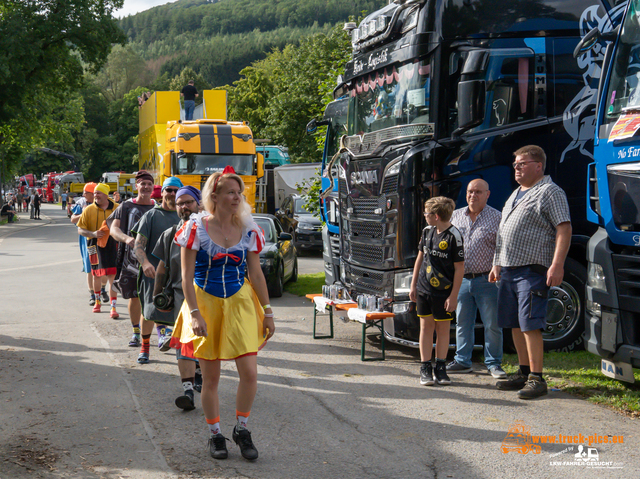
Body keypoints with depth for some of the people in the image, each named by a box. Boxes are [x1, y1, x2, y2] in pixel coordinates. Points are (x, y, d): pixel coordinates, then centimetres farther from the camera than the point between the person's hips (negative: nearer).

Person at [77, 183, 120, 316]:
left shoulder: (117, 209, 1)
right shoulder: (89, 210, 0)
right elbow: (80, 229, 1)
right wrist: (93, 233, -16)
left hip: (112, 244, -1)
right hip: (95, 244, 1)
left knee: (112, 276, -8)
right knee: (97, 275, 15)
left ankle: (113, 307, -6)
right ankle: (97, 301, 37)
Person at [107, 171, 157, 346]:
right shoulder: (126, 207, 6)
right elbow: (114, 228, -3)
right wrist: (127, 238, -23)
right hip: (131, 257, 0)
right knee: (133, 296, 6)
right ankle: (136, 333, 21)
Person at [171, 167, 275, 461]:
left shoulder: (248, 230, 4)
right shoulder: (196, 228, -6)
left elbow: (256, 274, 9)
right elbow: (187, 276, -8)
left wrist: (267, 311, 7)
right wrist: (195, 314, -16)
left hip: (240, 302, 2)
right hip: (205, 303, -2)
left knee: (250, 372, -7)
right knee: (210, 377, 5)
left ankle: (241, 430, 14)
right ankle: (215, 435, 22)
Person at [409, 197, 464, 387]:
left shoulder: (453, 236, -14)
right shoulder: (427, 231, 5)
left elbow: (459, 268, -12)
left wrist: (453, 296, -13)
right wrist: (413, 285, 15)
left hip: (443, 292, -5)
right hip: (424, 289, 5)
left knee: (443, 328, 6)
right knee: (426, 326, 6)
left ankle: (440, 368, 16)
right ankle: (425, 368, 11)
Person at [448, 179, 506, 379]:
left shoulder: (496, 217, -1)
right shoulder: (455, 216, 12)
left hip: (487, 280, -4)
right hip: (461, 279, 4)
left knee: (492, 324, 1)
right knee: (462, 323, 10)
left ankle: (493, 363, 12)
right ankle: (462, 361, 21)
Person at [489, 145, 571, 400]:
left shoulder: (550, 192, -6)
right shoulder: (516, 194, 22)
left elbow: (564, 229, -14)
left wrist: (557, 265, -23)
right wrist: (497, 264, 25)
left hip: (531, 270, -9)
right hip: (508, 270, 9)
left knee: (530, 326, -11)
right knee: (515, 325, 11)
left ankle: (536, 379, -7)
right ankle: (523, 373, 20)